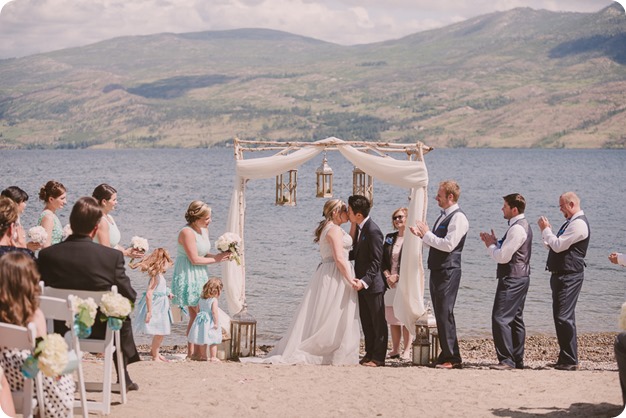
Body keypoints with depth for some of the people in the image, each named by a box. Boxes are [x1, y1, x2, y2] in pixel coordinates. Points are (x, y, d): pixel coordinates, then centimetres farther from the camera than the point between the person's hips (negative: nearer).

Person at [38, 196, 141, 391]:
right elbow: (130, 296, -11)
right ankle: (123, 378, 39)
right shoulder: (112, 256, -20)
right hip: (100, 330, -2)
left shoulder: (47, 254, -15)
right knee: (124, 318, 32)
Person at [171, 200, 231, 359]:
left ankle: (191, 352, 19)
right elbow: (195, 259, -20)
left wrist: (219, 256, -4)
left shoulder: (204, 229, 9)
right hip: (189, 279, -9)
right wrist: (216, 259, -12)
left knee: (195, 316, 13)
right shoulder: (187, 232, -19)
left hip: (200, 277, 9)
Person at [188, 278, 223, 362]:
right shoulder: (214, 300, -16)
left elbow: (198, 308, 15)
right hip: (210, 322, -7)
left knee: (202, 340, 15)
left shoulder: (201, 299, 5)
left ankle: (203, 356, 25)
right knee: (213, 341, 3)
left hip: (201, 320, 7)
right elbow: (214, 312, -21)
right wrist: (216, 323, -16)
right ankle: (213, 357, 4)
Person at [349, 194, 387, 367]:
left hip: (373, 284, -9)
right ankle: (370, 353, 25)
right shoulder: (358, 228, 7)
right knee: (366, 321, 15)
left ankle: (378, 357, 8)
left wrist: (364, 281, -28)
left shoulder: (373, 231, -21)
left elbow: (376, 261, -22)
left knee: (378, 322, 2)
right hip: (362, 283, 9)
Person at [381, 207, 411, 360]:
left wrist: (397, 277, -14)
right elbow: (383, 260, 13)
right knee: (392, 318, 7)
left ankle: (407, 350, 0)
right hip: (390, 283, 6)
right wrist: (387, 275, -4)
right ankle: (395, 349, 14)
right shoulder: (390, 238, 15)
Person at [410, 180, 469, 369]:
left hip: (448, 272, -10)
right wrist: (422, 234, 7)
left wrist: (427, 234, -13)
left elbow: (448, 245, -22)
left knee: (445, 314, -10)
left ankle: (452, 358, -7)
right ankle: (446, 355, 18)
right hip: (437, 270, 10)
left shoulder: (458, 218, -13)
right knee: (440, 314, 11)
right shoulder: (443, 216, 17)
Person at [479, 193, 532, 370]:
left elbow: (503, 257, -21)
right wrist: (494, 243, 8)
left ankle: (506, 360, -13)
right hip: (520, 277, 11)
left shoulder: (517, 229, -19)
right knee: (516, 319, 14)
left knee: (500, 318, -12)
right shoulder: (523, 225, 15)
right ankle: (517, 359, 19)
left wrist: (490, 245, -5)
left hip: (512, 279, -11)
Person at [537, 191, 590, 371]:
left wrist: (546, 229, -8)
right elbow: (556, 245, 19)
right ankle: (565, 358, 20)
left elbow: (558, 246, -20)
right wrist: (546, 231, 7)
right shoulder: (571, 222, 19)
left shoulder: (578, 223, -15)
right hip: (561, 274, 11)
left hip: (569, 276, -11)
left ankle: (570, 361, -10)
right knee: (561, 316, 13)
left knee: (564, 317, -12)